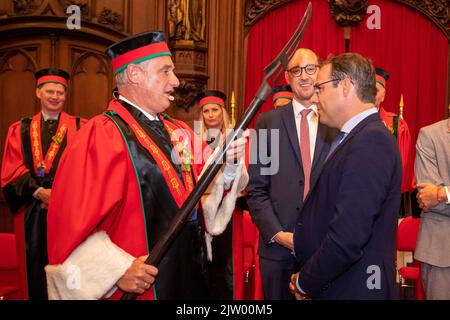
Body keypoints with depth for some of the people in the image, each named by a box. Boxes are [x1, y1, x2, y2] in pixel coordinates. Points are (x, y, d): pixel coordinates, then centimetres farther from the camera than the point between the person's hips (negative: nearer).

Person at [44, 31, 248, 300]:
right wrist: (117, 269, -24)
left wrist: (227, 165, -8)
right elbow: (71, 223, -18)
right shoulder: (102, 135, -14)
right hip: (139, 286, -7)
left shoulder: (179, 133, 8)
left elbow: (206, 194, 8)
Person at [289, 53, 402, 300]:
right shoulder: (354, 137, 10)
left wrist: (305, 283, -13)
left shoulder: (371, 142, -20)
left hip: (352, 289, -8)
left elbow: (348, 238, -27)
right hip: (328, 285, 8)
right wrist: (306, 281, 3)